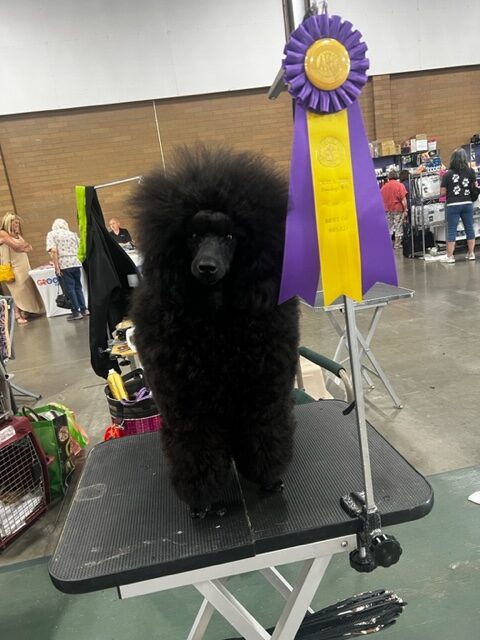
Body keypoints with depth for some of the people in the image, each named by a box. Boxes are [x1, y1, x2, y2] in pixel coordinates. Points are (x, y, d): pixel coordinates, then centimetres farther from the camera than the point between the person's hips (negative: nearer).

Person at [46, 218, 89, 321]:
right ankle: (83, 309, 16)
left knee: (69, 288, 2)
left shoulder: (51, 234, 4)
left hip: (63, 265, -4)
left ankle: (76, 312, 4)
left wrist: (56, 267, -11)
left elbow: (53, 251, -9)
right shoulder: (72, 234, 17)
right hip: (76, 263, 4)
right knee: (78, 286, 15)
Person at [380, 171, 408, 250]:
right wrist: (405, 209, -6)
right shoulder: (399, 185, -3)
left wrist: (384, 209, 16)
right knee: (398, 228, 2)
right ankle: (397, 245, 4)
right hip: (398, 209, -4)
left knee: (389, 228, 9)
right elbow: (403, 199, -10)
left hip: (387, 210, 4)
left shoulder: (383, 187, 9)